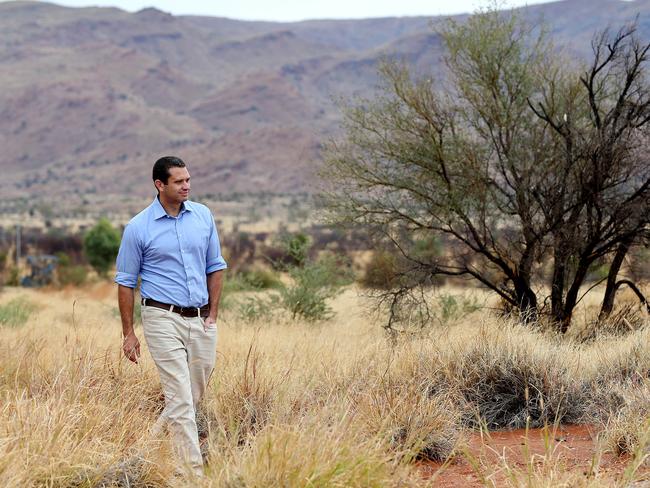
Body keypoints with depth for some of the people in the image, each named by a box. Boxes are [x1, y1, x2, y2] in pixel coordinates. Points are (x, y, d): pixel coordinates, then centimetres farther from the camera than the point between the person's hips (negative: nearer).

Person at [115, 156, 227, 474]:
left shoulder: (203, 216, 6)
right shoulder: (138, 228, -5)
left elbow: (215, 267, 14)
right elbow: (125, 282, 1)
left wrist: (213, 314, 7)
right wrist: (128, 333, -1)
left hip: (200, 320, 5)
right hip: (164, 319, -5)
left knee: (194, 397, 12)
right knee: (181, 399, -9)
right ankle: (194, 470, -7)